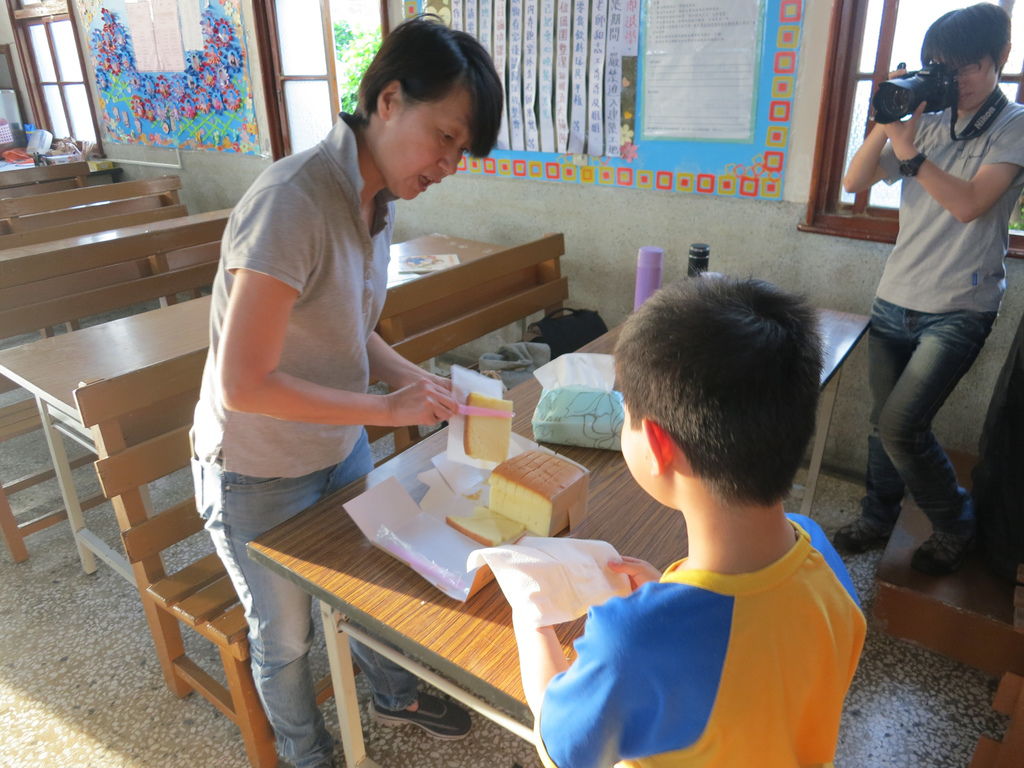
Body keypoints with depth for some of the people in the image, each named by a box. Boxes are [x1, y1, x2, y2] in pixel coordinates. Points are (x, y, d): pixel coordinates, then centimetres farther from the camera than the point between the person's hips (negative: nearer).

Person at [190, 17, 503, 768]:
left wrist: (411, 375, -8)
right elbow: (243, 384, -31)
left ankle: (395, 696, 56)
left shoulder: (376, 198, -4)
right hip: (260, 474, -7)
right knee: (287, 635, 18)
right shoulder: (293, 203, -30)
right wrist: (387, 408, -27)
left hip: (341, 448, 7)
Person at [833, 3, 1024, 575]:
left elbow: (969, 204, -16)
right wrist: (885, 121, -9)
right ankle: (877, 521, 28)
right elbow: (854, 182, 3)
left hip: (958, 310, -4)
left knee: (901, 425, -13)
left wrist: (909, 152, -18)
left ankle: (955, 526, 12)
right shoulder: (926, 123, 11)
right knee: (885, 422, 9)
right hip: (895, 302, 4)